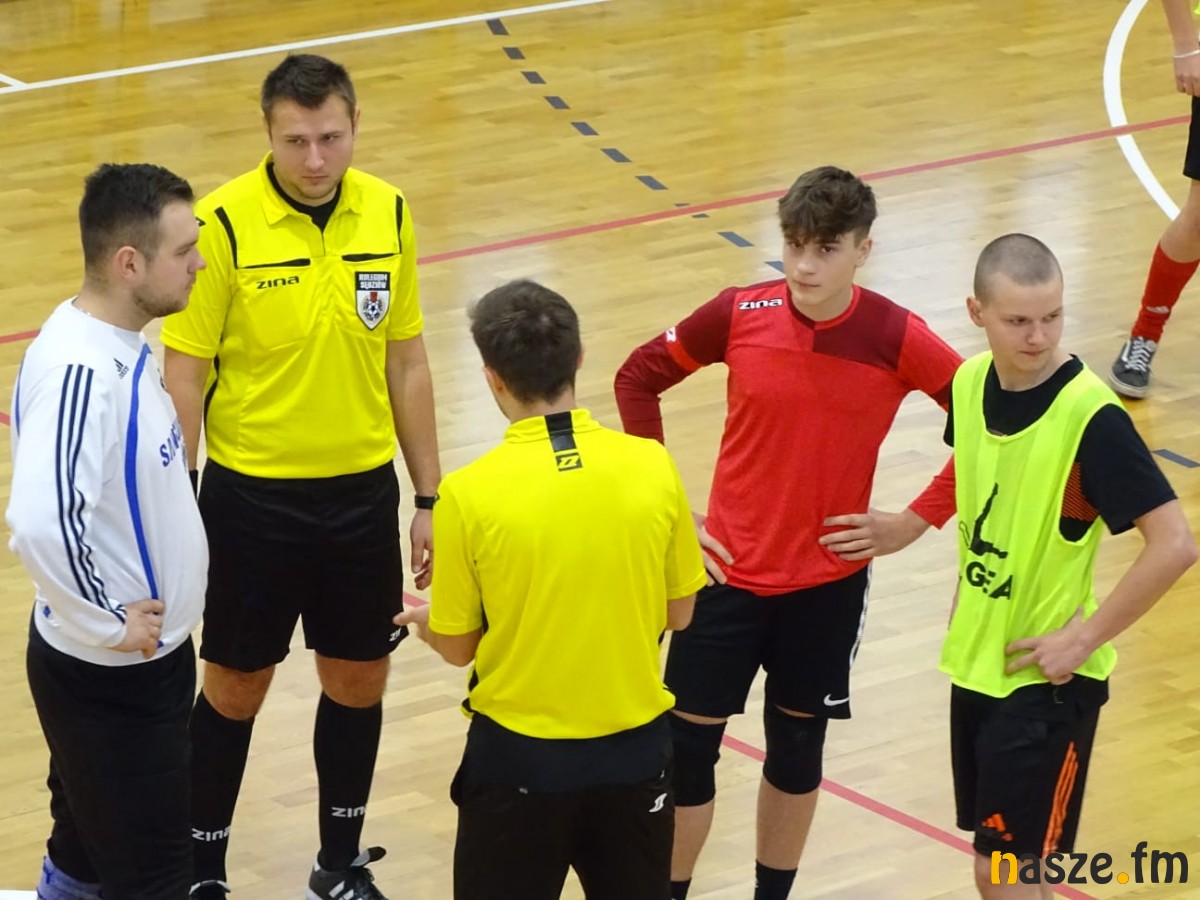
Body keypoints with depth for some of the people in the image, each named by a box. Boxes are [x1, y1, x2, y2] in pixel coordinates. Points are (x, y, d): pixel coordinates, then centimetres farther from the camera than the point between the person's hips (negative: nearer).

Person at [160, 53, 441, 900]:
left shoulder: (389, 214, -3)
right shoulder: (224, 224, -15)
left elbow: (406, 363, 6)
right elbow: (184, 376, -11)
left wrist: (428, 498, 7)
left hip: (362, 492, 4)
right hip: (253, 496, -4)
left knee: (358, 682, 14)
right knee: (234, 689, 9)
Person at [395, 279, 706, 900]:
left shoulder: (469, 494, -17)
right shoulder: (652, 466, -10)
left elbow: (458, 647, -5)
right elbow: (679, 612, 2)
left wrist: (423, 621, 17)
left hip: (519, 755, -2)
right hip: (634, 748, 2)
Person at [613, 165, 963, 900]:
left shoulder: (896, 338, -14)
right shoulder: (740, 313, -10)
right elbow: (639, 378, 4)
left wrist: (916, 521, -8)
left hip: (829, 581, 0)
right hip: (729, 571, 0)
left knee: (797, 743, 15)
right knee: (688, 744, 4)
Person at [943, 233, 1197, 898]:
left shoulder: (1090, 416, -22)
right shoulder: (970, 383, -2)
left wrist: (1085, 637, -18)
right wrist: (965, 606, 13)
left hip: (1046, 677, -7)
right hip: (978, 661, 7)